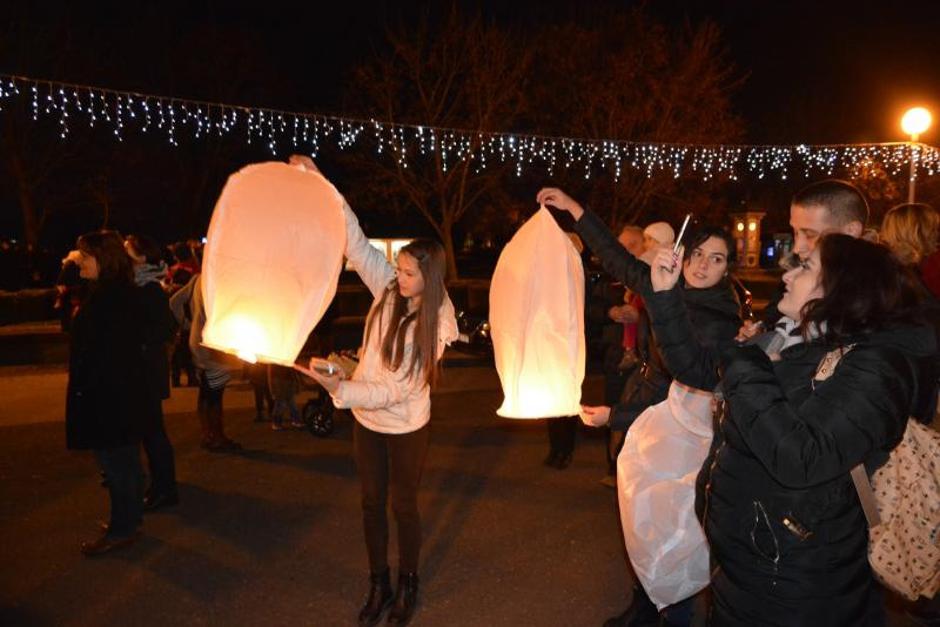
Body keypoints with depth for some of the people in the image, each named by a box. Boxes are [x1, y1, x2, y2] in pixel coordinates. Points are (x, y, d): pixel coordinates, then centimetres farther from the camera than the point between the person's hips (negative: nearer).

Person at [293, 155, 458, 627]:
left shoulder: (435, 324, -21)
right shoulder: (389, 288, -10)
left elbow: (398, 389, -25)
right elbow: (355, 240, -13)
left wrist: (339, 390, -33)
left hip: (405, 429, -4)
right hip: (366, 421, 5)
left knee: (404, 506, 11)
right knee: (372, 502, 15)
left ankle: (407, 585, 33)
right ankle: (378, 585, 33)